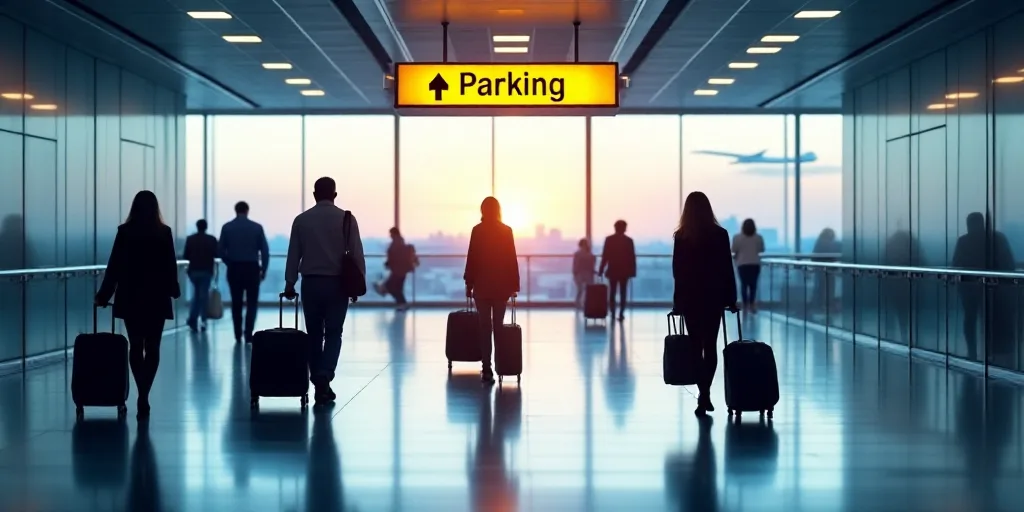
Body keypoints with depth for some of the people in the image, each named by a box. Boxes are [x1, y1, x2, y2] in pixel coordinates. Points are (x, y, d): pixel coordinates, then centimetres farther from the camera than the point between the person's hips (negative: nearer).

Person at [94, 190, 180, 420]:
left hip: (130, 297, 0)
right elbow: (170, 265, -1)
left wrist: (104, 295, 3)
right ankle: (143, 396, -8)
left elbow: (114, 265, -4)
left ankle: (143, 395, 9)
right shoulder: (164, 232, -4)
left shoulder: (125, 231, -4)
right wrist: (173, 290, 15)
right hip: (156, 297, 0)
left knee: (135, 347, 11)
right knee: (152, 348, 4)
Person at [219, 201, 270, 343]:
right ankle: (248, 334, -9)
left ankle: (238, 335, 12)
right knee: (252, 303, 4)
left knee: (236, 303, 12)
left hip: (234, 269, 1)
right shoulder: (257, 227, -3)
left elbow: (221, 251, 1)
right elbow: (265, 251, -4)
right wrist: (263, 269, 7)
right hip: (252, 268, -1)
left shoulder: (227, 227, 0)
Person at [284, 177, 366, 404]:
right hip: (337, 283, -2)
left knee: (314, 334, 12)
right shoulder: (346, 218, -4)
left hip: (310, 283, 2)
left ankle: (318, 382, 15)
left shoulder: (301, 220, 1)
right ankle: (324, 378, -14)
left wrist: (290, 283, 11)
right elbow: (356, 253, -5)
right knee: (333, 334, 3)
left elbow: (293, 255, 4)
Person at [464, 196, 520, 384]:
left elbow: (472, 258, -5)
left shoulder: (478, 230, -5)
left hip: (482, 285, -1)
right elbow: (512, 259, 0)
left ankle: (487, 369, -6)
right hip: (501, 285, 2)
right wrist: (514, 284, 6)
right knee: (498, 326, 12)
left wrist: (469, 283, 1)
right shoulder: (506, 231, 0)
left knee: (485, 327, 1)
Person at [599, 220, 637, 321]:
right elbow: (632, 257, -4)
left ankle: (612, 313, 5)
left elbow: (605, 256, -4)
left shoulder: (609, 239, -4)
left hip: (612, 270, 0)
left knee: (612, 292, 10)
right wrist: (633, 271, 3)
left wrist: (601, 270, 1)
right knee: (622, 293, 4)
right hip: (624, 271, 0)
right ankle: (621, 314, -1)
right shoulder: (629, 240, -5)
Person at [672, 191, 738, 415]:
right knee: (709, 347, 5)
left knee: (695, 347, 10)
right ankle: (704, 394, -10)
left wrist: (678, 299, 9)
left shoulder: (681, 236, -4)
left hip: (689, 298, 0)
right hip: (713, 297, 0)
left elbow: (677, 270, 0)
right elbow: (727, 269, -2)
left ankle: (703, 394, 9)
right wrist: (731, 298, 5)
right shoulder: (720, 234, -4)